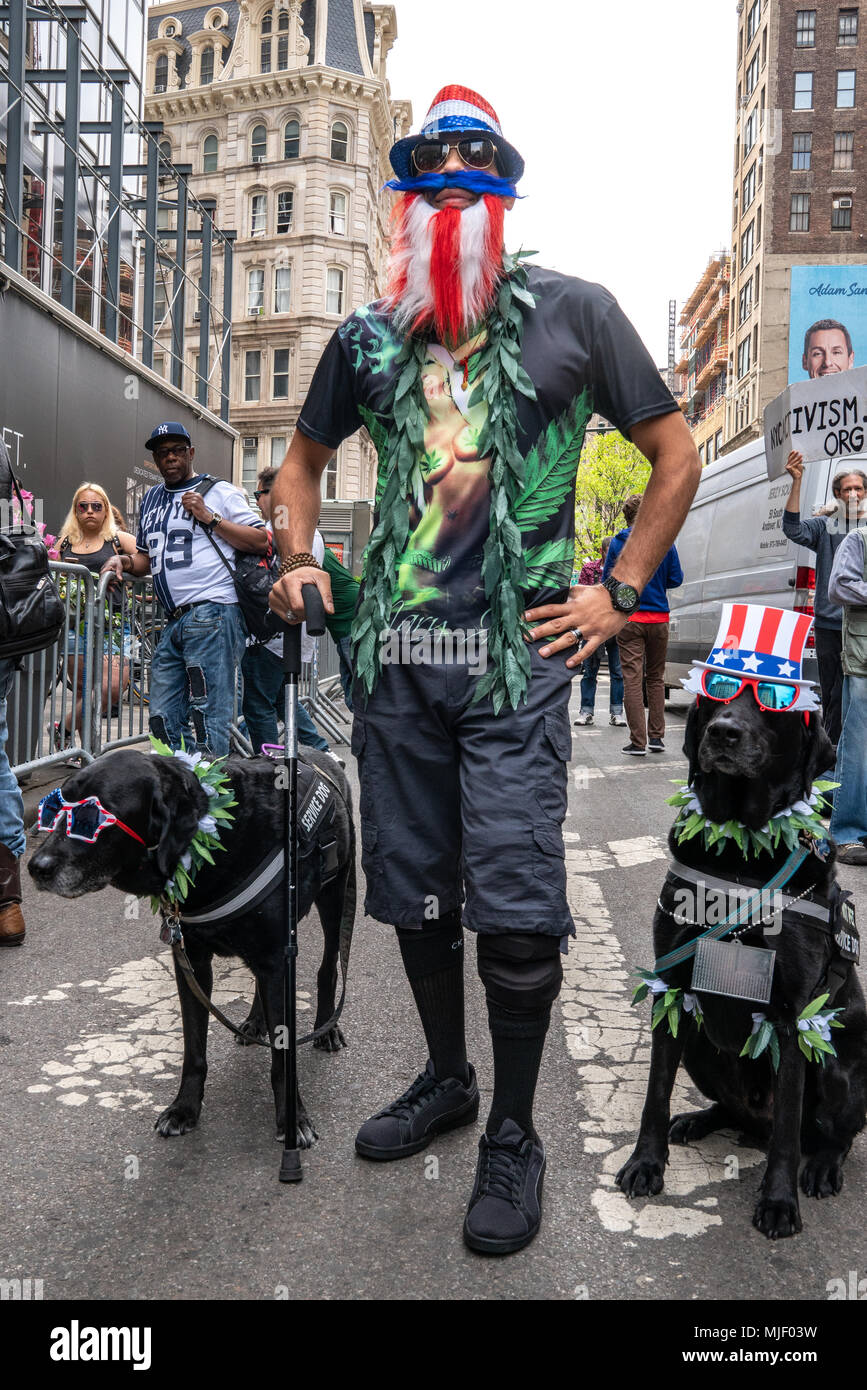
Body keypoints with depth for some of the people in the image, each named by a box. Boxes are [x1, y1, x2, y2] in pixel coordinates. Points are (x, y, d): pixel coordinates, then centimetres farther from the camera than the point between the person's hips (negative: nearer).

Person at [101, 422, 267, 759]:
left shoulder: (218, 491, 5)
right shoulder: (151, 499, 25)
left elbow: (261, 541, -3)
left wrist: (209, 518, -8)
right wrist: (123, 561, 10)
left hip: (212, 614, -7)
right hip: (174, 621, 7)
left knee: (208, 713, -10)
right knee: (162, 718, 6)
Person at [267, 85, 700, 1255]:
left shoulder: (573, 313, 3)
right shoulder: (369, 336, 13)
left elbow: (678, 457, 6)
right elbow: (304, 460, 26)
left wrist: (620, 593, -1)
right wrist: (296, 558, 9)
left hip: (519, 652, -4)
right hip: (394, 647, 4)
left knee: (514, 907, -4)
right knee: (413, 891, 13)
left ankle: (513, 1133, 16)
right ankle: (445, 1079, 34)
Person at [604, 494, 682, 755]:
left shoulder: (618, 543, -2)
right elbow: (676, 579, 5)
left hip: (629, 618, -2)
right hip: (659, 618, 2)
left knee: (632, 679, -1)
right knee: (656, 678, 15)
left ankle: (638, 741, -4)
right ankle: (657, 736, 16)